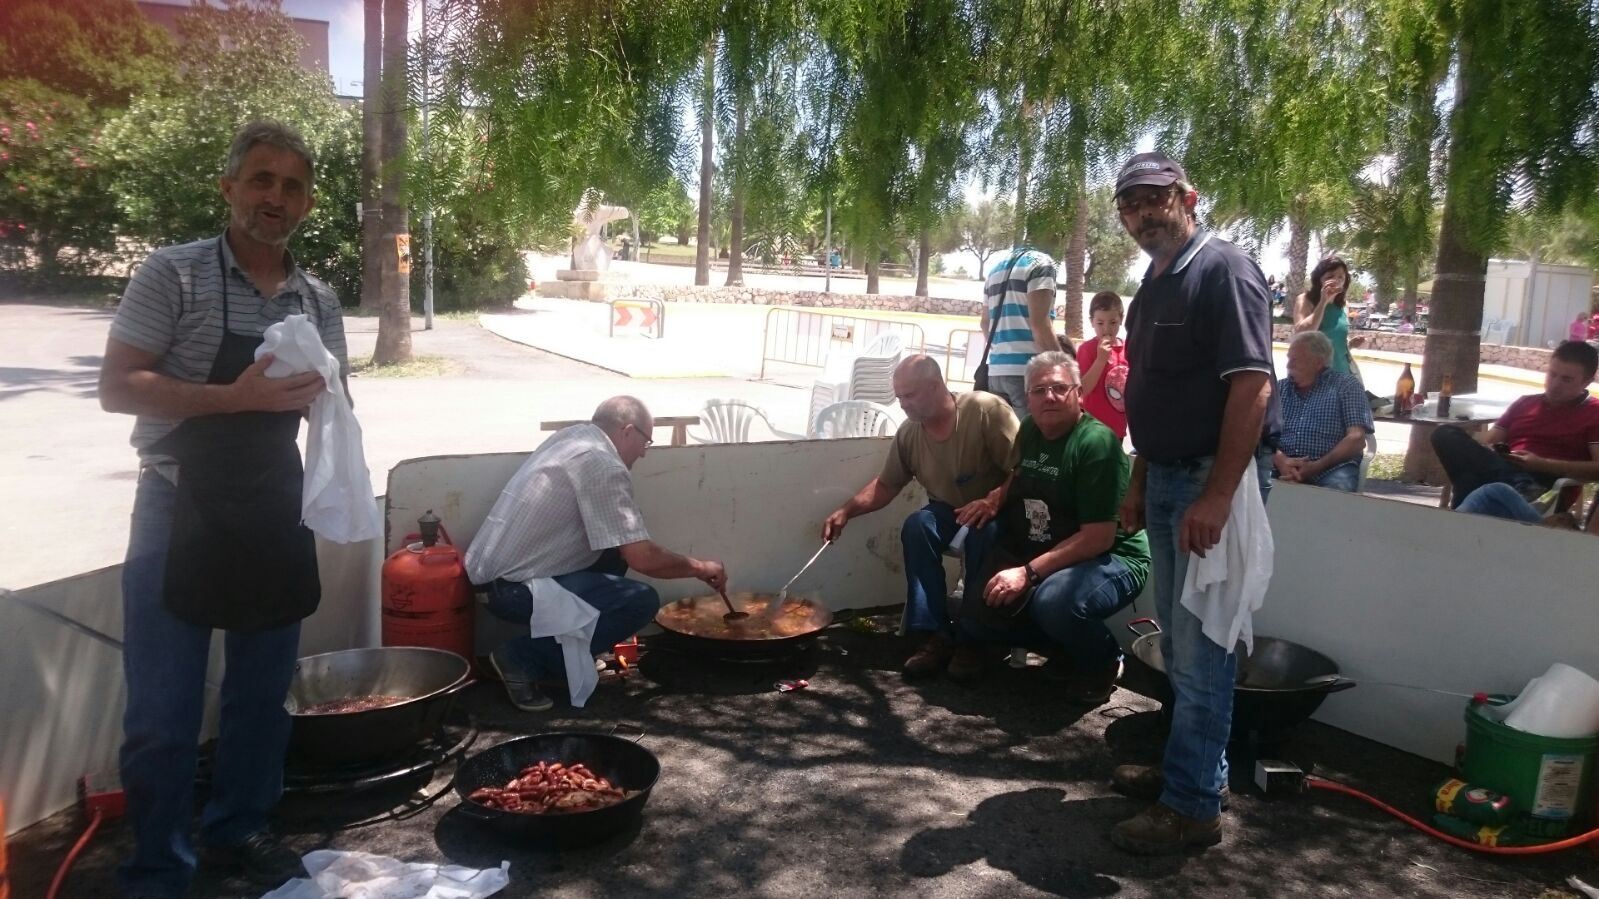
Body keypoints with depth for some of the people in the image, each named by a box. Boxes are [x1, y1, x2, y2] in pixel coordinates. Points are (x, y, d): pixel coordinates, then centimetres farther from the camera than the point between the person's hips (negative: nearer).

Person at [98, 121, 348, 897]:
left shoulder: (320, 301, 7)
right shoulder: (174, 273, -7)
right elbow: (117, 387, -13)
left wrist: (318, 398, -9)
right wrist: (240, 396, -23)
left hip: (275, 514, 5)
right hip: (181, 513, -4)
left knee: (263, 694, 15)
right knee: (162, 712, 3)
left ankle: (238, 831, 34)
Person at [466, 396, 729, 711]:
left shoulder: (573, 435, 10)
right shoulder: (603, 466, -17)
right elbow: (643, 558, -19)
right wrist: (700, 567, -3)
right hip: (515, 587, -10)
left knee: (614, 552, 15)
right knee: (641, 601, -15)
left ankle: (568, 651, 16)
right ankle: (522, 658, -7)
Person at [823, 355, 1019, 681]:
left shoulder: (986, 409, -21)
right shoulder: (908, 433, -4)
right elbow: (886, 485, 7)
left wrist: (994, 500, -39)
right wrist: (846, 511, -7)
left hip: (998, 514, -5)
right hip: (948, 512, 5)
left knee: (982, 531, -36)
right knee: (916, 525, -26)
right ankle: (936, 635, -22)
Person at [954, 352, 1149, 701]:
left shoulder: (1097, 443, -23)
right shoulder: (1029, 430, 3)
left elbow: (1099, 537, -28)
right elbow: (1020, 483, 22)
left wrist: (1028, 573, -30)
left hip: (1110, 560, -8)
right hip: (1040, 557, 8)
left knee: (1053, 600, -37)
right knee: (977, 618, -2)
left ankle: (1103, 661, -5)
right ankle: (1067, 640, 18)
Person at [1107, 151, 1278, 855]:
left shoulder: (1223, 271, -13)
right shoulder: (1152, 287, 14)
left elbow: (1252, 386, -21)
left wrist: (1218, 495, -26)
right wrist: (1139, 483, 17)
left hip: (1213, 480, -9)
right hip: (1167, 479, 9)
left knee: (1200, 647, -3)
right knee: (1177, 641, 16)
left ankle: (1193, 805, 7)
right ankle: (1188, 764, 30)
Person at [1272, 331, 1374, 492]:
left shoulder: (1346, 386, 10)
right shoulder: (1279, 388, 19)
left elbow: (1356, 439, -1)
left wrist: (1316, 467, -14)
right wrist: (1280, 460, -15)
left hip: (1330, 469, -2)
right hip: (1282, 467, 2)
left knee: (1338, 487, -36)